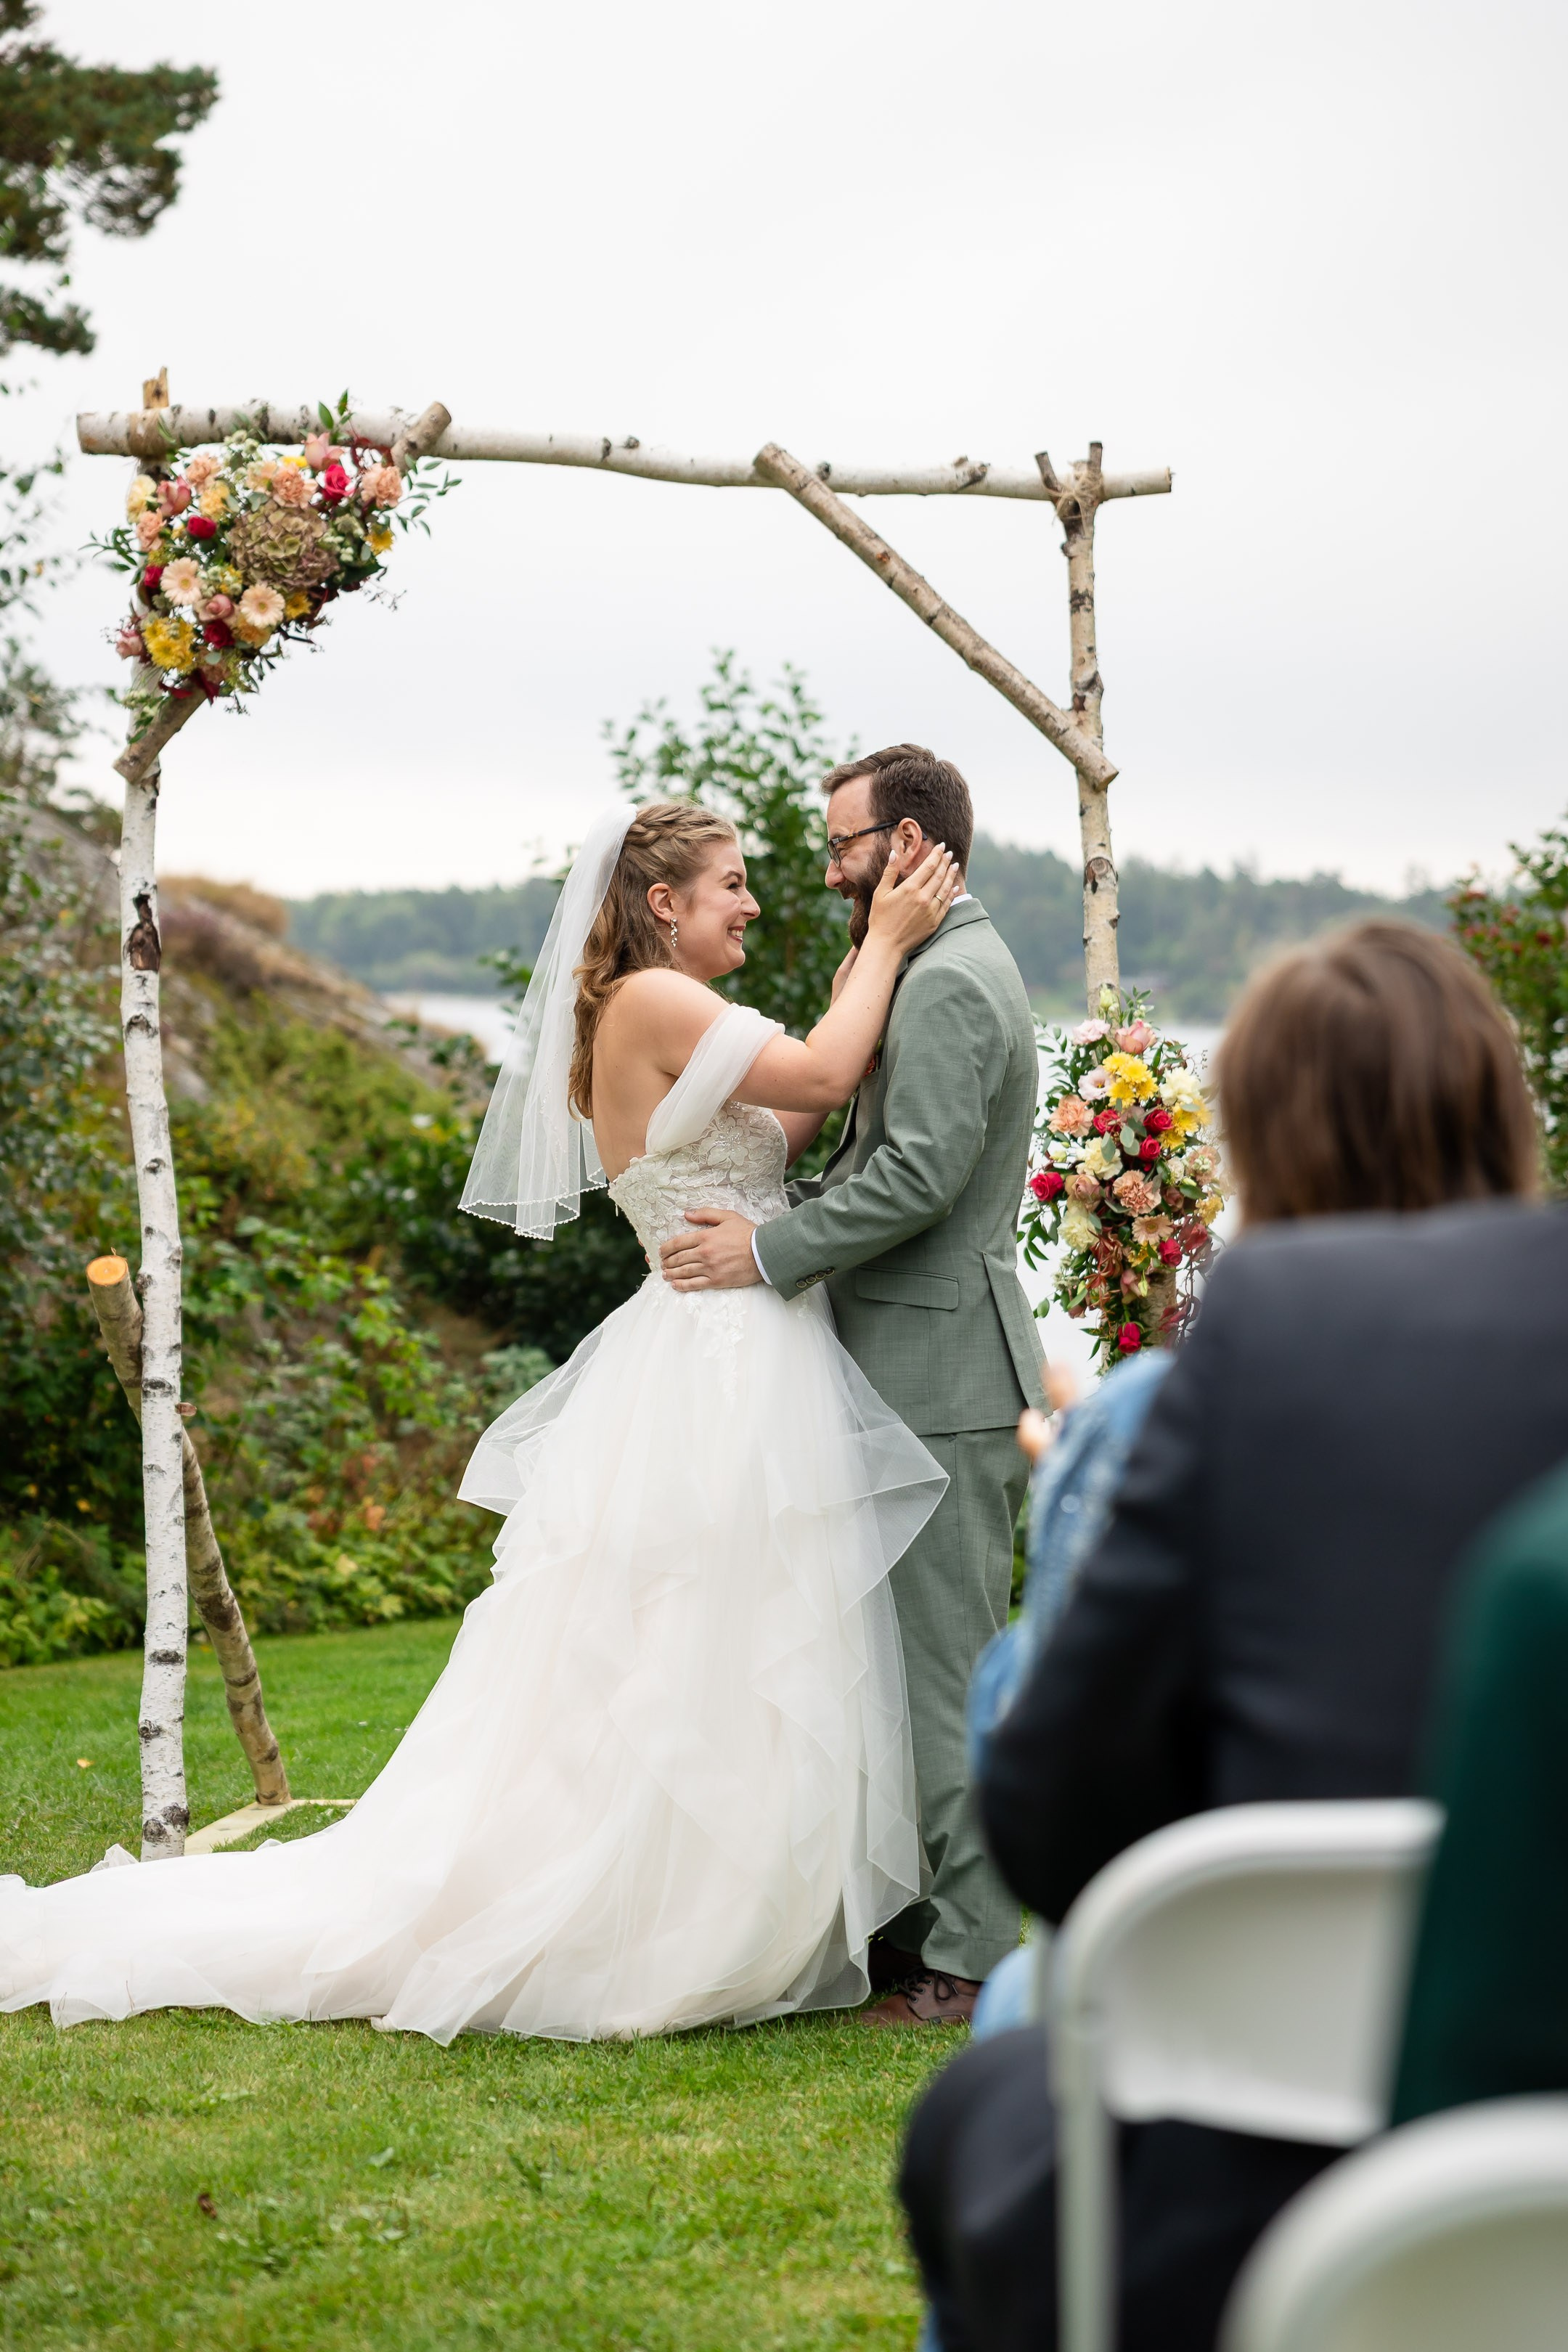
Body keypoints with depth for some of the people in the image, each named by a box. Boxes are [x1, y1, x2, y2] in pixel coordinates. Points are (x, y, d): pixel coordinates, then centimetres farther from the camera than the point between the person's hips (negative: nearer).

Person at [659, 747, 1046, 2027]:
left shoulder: (950, 982, -15)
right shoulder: (956, 968, 19)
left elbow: (920, 1174, -23)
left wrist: (769, 1252, -16)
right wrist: (771, 1214, 9)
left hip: (944, 1374, -11)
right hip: (933, 1362, 11)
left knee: (947, 1662, -6)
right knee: (929, 1658, 13)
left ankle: (966, 1965, -1)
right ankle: (936, 1923, 20)